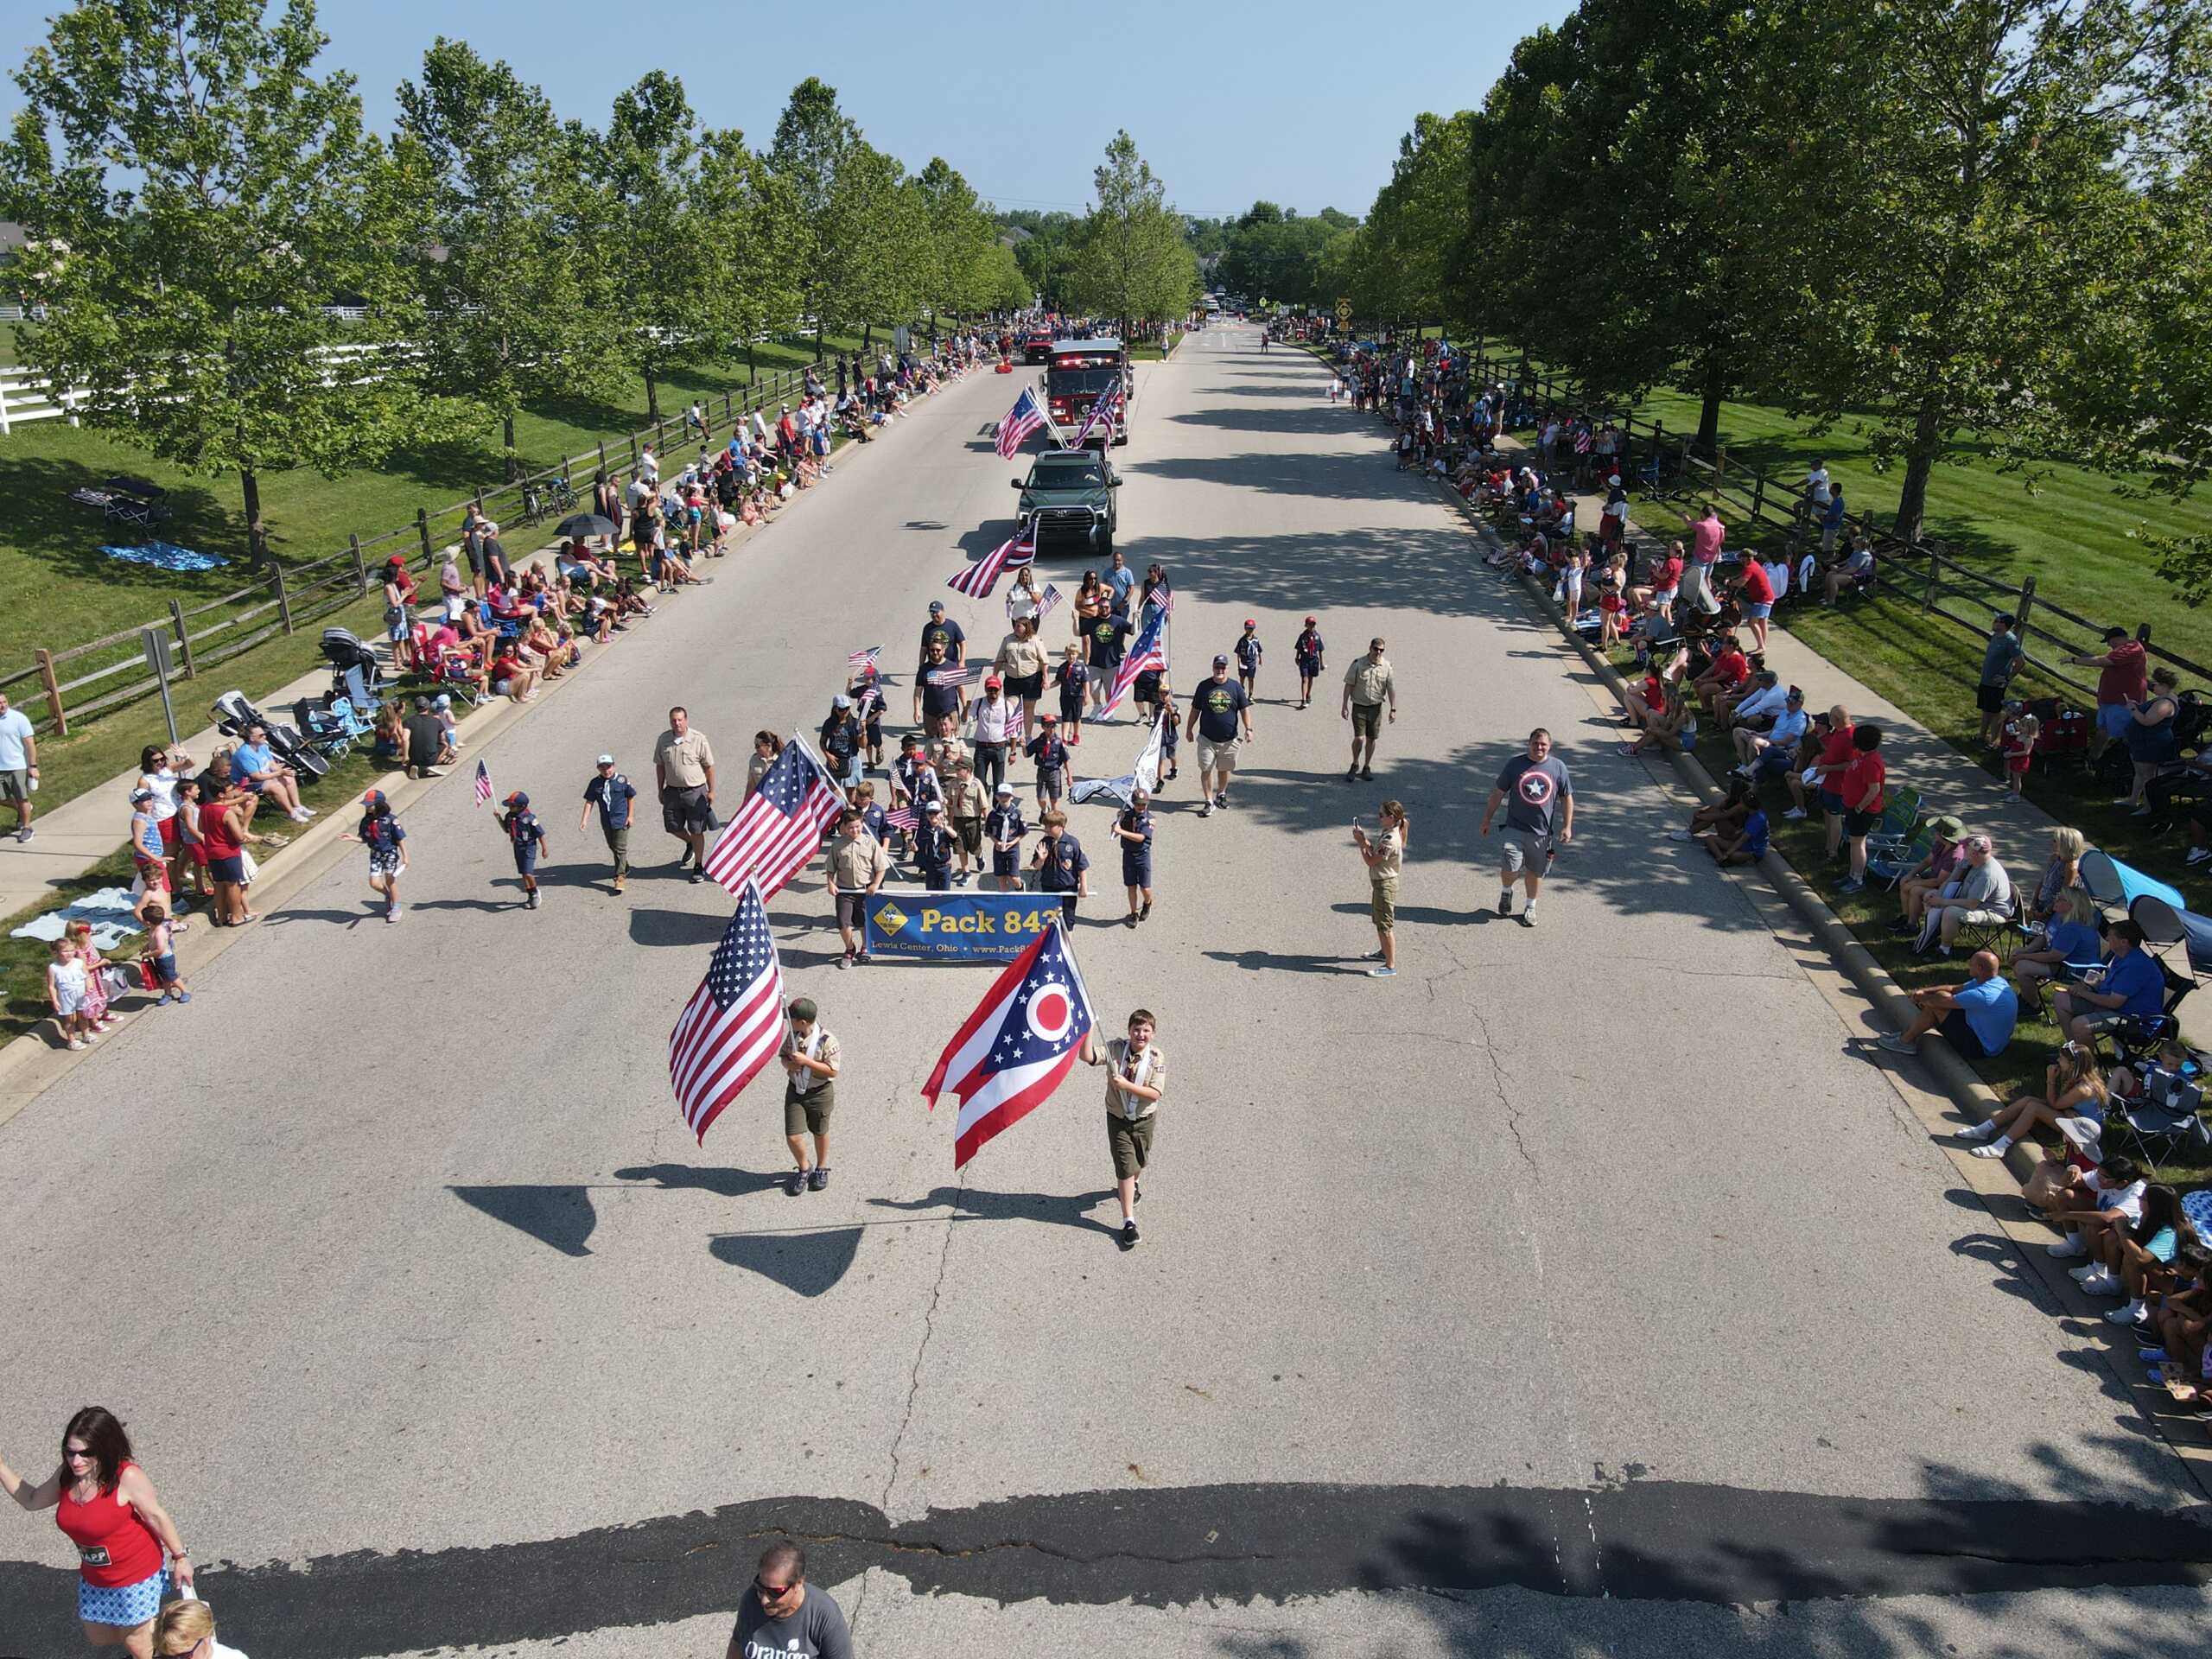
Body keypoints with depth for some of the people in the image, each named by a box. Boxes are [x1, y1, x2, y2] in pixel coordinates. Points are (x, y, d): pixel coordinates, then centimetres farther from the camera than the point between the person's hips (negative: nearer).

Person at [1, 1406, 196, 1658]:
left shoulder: (127, 1477, -31)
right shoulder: (67, 1475, -11)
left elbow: (157, 1517, -21)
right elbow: (32, 1500, 8)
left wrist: (180, 1557, -14)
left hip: (135, 1574, -7)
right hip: (94, 1578, 7)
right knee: (99, 1638, 25)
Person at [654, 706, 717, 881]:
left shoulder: (699, 739, -11)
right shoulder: (664, 739, 0)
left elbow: (709, 767, -4)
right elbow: (660, 765, 11)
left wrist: (711, 791, -2)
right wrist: (660, 789, 12)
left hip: (695, 791, -4)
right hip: (672, 791, 4)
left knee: (696, 831, 3)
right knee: (673, 827, 11)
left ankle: (699, 866, 19)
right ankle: (690, 844, 43)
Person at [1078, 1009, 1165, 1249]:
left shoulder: (1157, 1058, -15)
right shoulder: (1115, 1048, -15)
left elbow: (1155, 1094, -21)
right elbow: (1086, 1057, -29)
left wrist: (1127, 1085, -31)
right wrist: (1089, 1026, -36)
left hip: (1144, 1120, 2)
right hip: (1118, 1119, -1)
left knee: (1139, 1161, 24)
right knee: (1125, 1166, -4)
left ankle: (1132, 1186, 58)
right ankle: (1129, 1222, 4)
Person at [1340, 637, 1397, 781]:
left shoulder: (1387, 666, -2)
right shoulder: (1358, 664, -8)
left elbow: (1391, 689, 0)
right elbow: (1349, 685, -3)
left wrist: (1393, 709, -5)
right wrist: (1344, 706, -6)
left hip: (1376, 708, 2)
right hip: (1359, 707, -2)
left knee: (1371, 739, 7)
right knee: (1359, 738, -11)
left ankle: (1366, 768, 23)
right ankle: (1355, 765, 12)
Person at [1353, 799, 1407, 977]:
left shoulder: (1390, 840, -27)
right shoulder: (1386, 833, 4)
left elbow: (1371, 861, -22)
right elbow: (1374, 851, 13)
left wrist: (1360, 842, -13)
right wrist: (1364, 838, 2)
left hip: (1385, 885, -11)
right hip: (1379, 882, 11)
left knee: (1385, 926, -4)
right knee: (1378, 920, 25)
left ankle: (1390, 965, 2)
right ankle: (1384, 952, 43)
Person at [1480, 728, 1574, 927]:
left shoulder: (1558, 767, 1)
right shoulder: (1515, 764, -1)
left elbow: (1567, 798, 7)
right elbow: (1498, 793, 6)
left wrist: (1567, 826, 1)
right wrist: (1487, 819, 7)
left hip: (1542, 831, 1)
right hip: (1515, 828, -1)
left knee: (1535, 871, 11)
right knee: (1511, 867, -13)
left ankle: (1531, 907, 31)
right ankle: (1506, 891, 20)